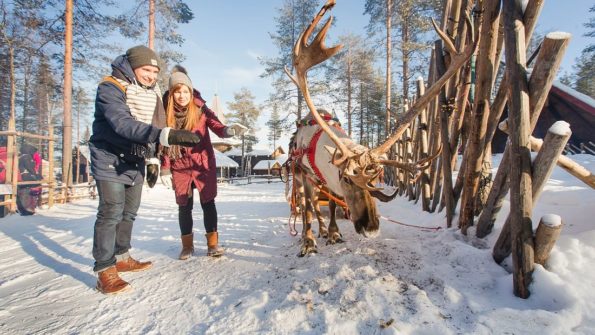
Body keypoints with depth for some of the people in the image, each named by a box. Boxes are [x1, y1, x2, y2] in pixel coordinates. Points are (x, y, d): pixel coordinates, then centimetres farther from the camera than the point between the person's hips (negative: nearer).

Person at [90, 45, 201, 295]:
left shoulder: (152, 93, 6)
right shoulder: (110, 88, -19)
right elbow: (123, 124, -36)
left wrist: (153, 159, 11)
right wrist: (168, 135, -48)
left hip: (135, 161, 7)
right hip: (110, 159, -7)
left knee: (129, 211, 13)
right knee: (111, 212, -10)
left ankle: (121, 258, 29)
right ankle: (105, 271, 2)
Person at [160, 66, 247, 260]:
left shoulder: (200, 109, -8)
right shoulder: (166, 113, -3)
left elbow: (218, 128, -17)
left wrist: (229, 130, -41)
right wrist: (165, 169, 1)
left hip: (204, 164, -1)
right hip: (180, 168, 2)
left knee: (208, 203, 1)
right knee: (184, 206, 8)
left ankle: (212, 243, 13)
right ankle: (187, 245, 23)